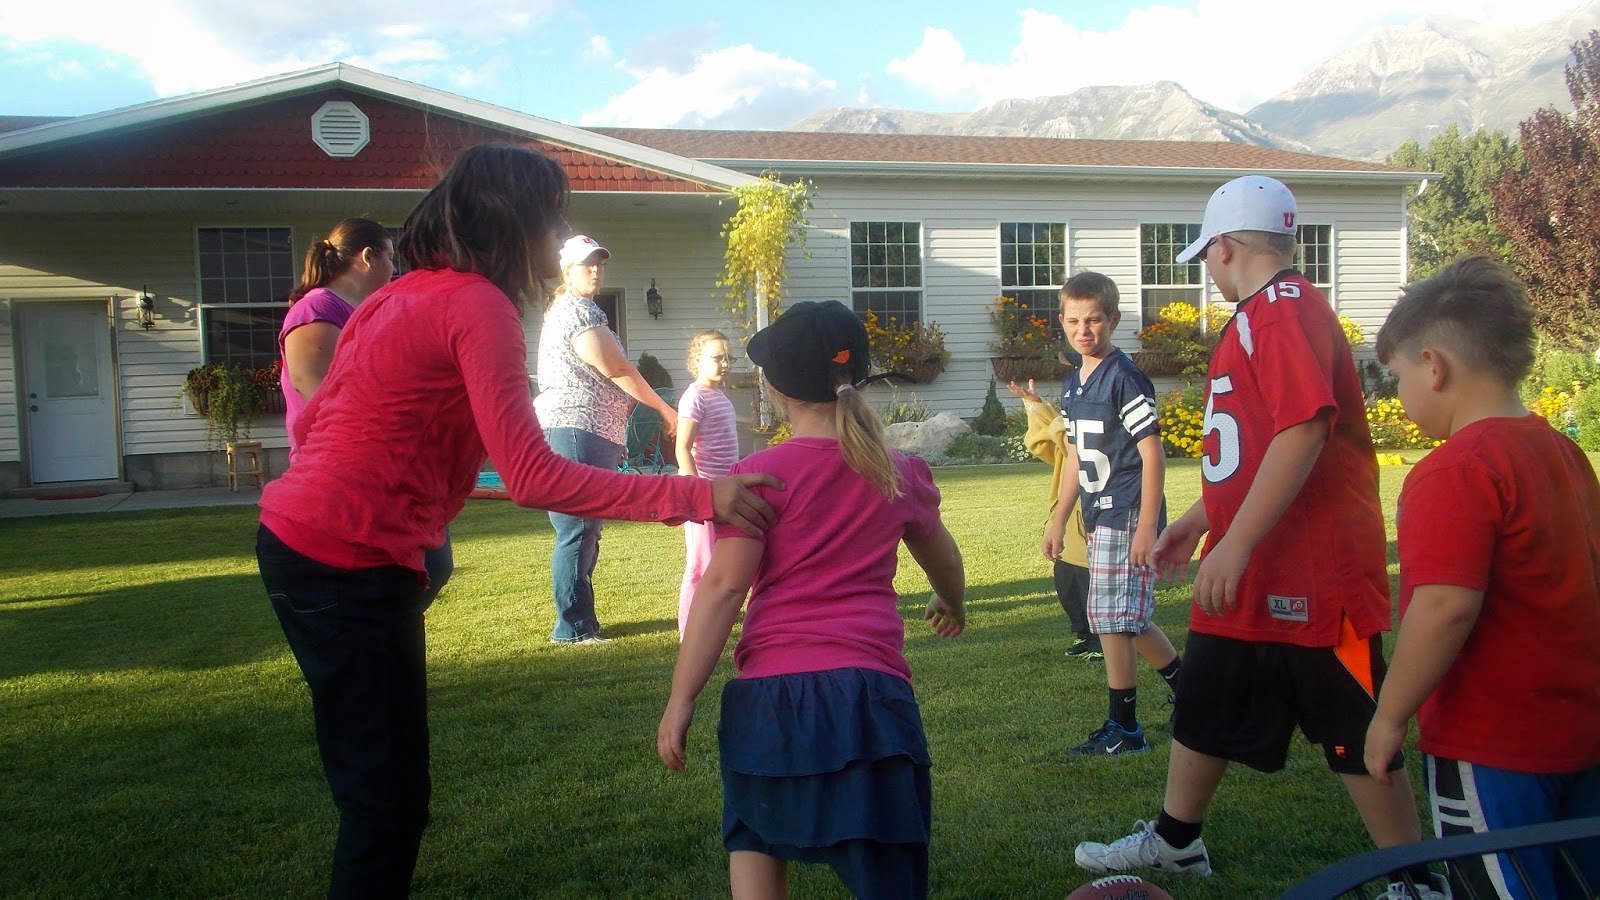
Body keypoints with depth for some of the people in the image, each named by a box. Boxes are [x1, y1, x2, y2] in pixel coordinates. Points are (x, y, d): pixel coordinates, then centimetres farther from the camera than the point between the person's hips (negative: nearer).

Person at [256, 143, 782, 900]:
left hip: (293, 539, 10)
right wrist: (693, 497, -22)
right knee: (388, 800, 1)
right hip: (350, 563, -10)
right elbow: (533, 477, -22)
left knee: (379, 787, 19)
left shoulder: (403, 295, 14)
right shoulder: (478, 304, -14)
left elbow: (313, 422, 18)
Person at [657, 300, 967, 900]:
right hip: (869, 689, 2)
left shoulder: (760, 476, -3)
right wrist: (952, 605, 48)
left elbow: (723, 586, -11)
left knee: (755, 840, 23)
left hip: (770, 691, -1)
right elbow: (944, 560, 26)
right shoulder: (900, 474, 8)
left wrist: (680, 700, -6)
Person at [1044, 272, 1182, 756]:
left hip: (1128, 516, -9)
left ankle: (1123, 729, 8)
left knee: (1114, 621, -4)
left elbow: (1152, 454, -16)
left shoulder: (1124, 377, -13)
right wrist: (1058, 520, 18)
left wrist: (1147, 526, -20)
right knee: (1126, 618, 17)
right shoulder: (1072, 384, 12)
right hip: (1100, 517, 9)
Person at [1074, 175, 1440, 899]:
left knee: (1354, 734, 3)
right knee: (1203, 709, 19)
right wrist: (1197, 520, 26)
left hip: (1311, 575, -10)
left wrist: (1234, 545, -28)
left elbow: (1303, 431, -28)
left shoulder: (1286, 307, -16)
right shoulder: (1255, 317, 16)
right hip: (1249, 578, 10)